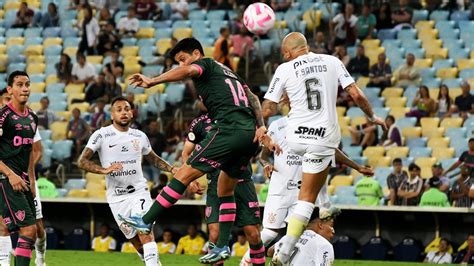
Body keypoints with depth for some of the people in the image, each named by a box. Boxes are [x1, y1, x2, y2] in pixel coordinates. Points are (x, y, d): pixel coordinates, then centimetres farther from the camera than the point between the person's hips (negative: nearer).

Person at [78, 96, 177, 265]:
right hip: (116, 198, -1)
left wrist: (172, 169, 7)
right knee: (136, 241, 4)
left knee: (145, 232, -19)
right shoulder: (101, 135, -4)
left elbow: (153, 159, 24)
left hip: (139, 191, 1)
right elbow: (82, 161, -11)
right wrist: (104, 170, -26)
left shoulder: (140, 136, 7)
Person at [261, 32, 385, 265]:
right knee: (307, 197, 4)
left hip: (295, 139, 1)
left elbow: (268, 110, 0)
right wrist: (372, 117, 15)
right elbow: (356, 95, -1)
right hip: (323, 139, -1)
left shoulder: (285, 69, -1)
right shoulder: (332, 62, 2)